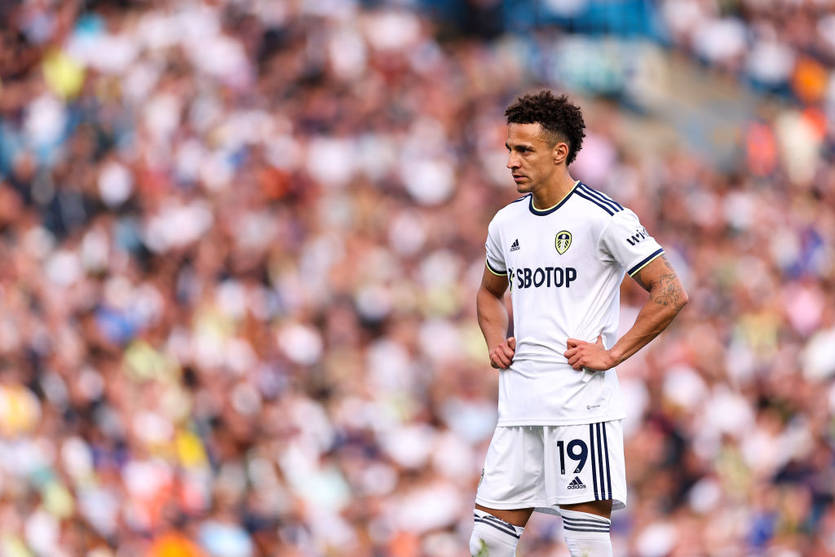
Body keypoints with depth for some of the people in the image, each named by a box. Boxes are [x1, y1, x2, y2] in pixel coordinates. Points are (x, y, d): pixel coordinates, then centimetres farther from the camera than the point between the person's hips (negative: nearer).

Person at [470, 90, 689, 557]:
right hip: (518, 407, 7)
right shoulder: (507, 223, 13)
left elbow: (671, 293, -9)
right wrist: (496, 341, 13)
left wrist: (613, 354, -11)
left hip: (581, 401, -7)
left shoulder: (603, 217, -8)